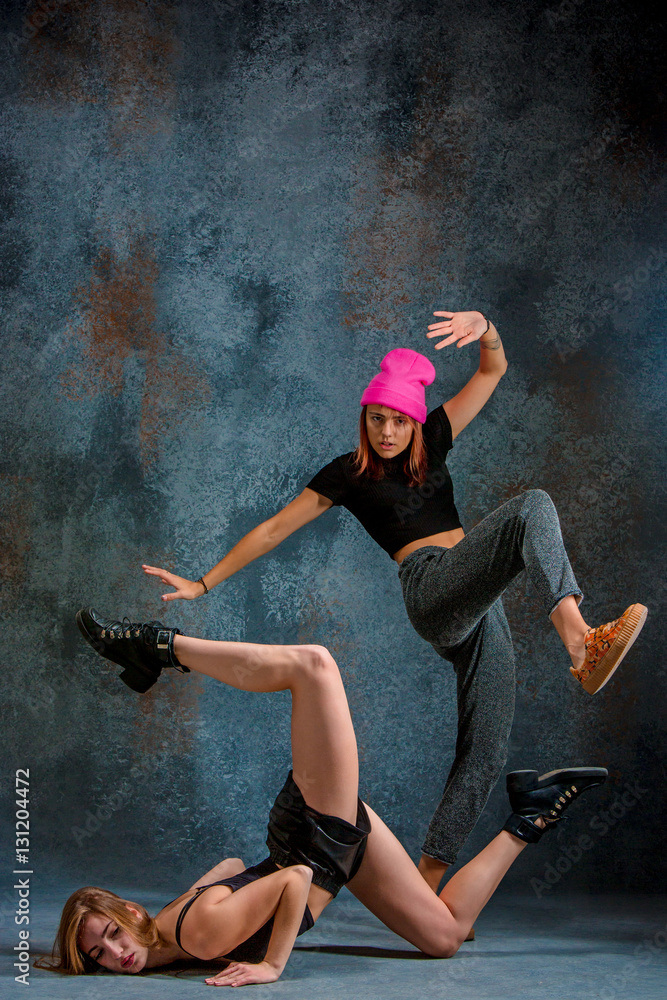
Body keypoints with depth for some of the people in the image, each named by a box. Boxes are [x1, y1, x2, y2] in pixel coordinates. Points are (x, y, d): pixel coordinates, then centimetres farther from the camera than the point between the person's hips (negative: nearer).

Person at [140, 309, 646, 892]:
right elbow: (273, 531, 13)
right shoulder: (347, 475, 9)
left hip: (477, 605, 5)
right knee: (532, 506, -28)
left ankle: (426, 885, -1)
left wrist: (483, 328, -11)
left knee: (485, 753, -4)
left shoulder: (433, 441, 19)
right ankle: (582, 646, -51)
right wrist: (205, 585, 13)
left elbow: (494, 370, 12)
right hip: (431, 588, -5)